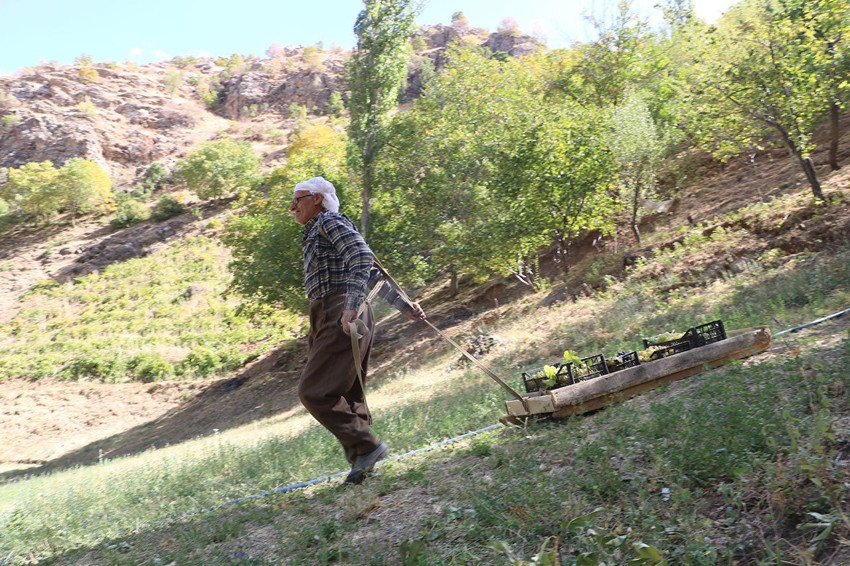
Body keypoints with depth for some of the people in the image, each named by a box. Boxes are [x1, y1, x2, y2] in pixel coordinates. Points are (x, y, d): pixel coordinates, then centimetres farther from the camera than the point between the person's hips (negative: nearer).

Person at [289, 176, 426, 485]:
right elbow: (372, 273, 27)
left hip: (339, 315, -10)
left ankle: (367, 446, -9)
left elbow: (363, 259, -16)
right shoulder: (315, 234, 29)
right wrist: (404, 304, 25)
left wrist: (351, 306, -26)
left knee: (314, 390, -13)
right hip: (331, 317, 10)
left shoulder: (330, 221, 1)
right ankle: (362, 459, 8)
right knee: (346, 396, 6)